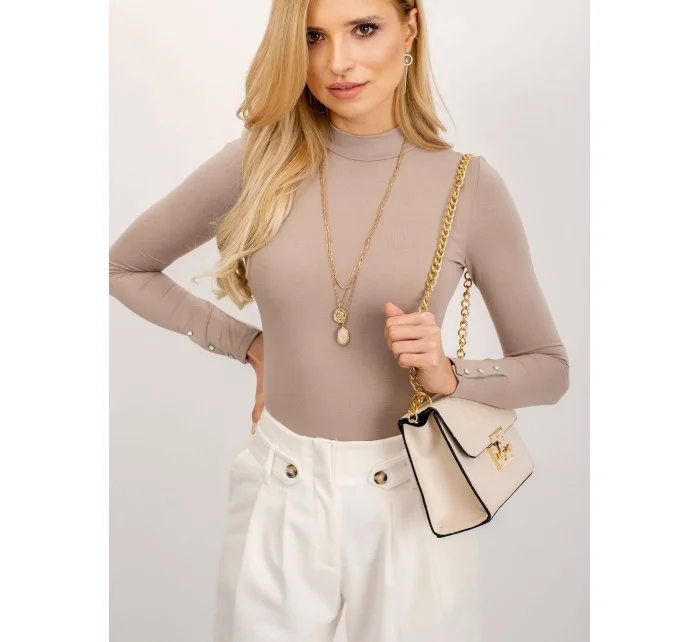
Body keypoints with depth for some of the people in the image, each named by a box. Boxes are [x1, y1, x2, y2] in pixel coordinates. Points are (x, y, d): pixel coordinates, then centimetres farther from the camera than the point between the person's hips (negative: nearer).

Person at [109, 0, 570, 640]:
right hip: (281, 497, 1)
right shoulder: (255, 164, -6)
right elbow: (124, 267, 8)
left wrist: (449, 375, -19)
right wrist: (248, 343, 3)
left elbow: (549, 368, 0)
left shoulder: (469, 184, -8)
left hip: (412, 494, -1)